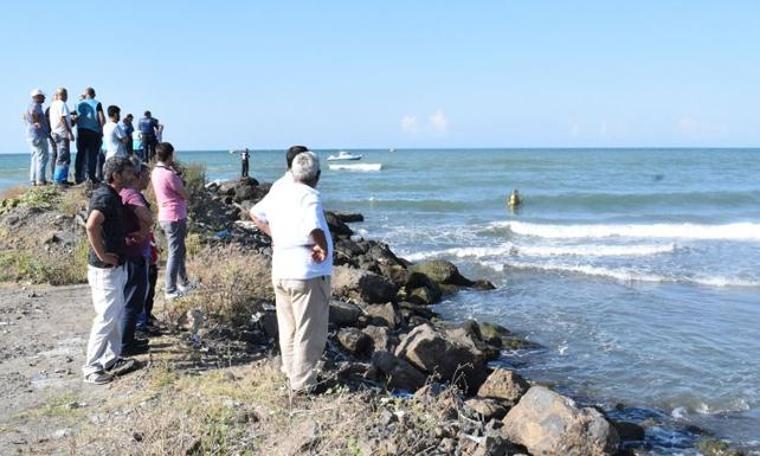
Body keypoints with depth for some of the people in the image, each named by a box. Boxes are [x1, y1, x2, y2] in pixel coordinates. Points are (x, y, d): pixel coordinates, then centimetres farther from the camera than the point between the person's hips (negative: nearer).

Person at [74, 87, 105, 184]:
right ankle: (91, 176, -4)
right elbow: (102, 119, -8)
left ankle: (78, 176, 6)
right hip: (94, 131, -3)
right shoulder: (97, 104, -2)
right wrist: (101, 129, 3)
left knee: (80, 154, 8)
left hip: (81, 131, 3)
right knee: (92, 155, -1)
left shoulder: (79, 103, 8)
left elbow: (77, 117, 15)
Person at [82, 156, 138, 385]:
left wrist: (124, 239, 14)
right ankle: (91, 367, 4)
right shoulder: (105, 196, -19)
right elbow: (91, 225, -35)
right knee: (106, 318, -4)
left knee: (117, 314, 17)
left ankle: (111, 359, 27)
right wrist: (101, 254, -26)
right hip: (106, 269, -10)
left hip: (116, 266, 10)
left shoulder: (113, 195, 11)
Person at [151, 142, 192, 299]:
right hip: (175, 217, -9)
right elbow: (186, 195, -13)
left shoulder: (155, 172, 7)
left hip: (165, 216, 9)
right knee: (175, 253, -3)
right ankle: (170, 290, 1)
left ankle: (183, 283, 33)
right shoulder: (169, 174, -21)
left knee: (179, 251, 21)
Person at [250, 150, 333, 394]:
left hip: (280, 271, 8)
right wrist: (323, 248, -19)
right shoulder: (309, 196, -19)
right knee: (309, 334, 4)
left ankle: (291, 376, 34)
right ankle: (303, 386, 11)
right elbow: (314, 228, -37)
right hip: (308, 274, -8)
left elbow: (255, 213, 20)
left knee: (288, 330, 21)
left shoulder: (278, 191, 5)